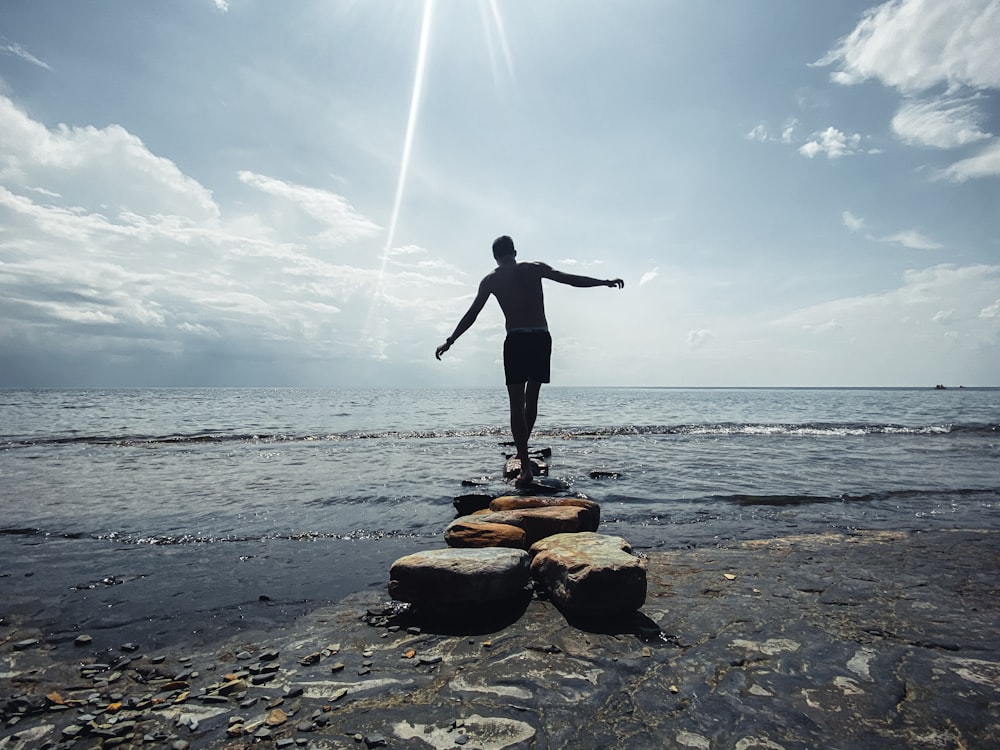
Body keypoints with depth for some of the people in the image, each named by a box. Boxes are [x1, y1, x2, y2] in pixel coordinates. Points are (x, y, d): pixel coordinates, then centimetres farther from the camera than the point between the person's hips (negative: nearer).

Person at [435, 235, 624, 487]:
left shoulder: (491, 280, 9)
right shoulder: (535, 268, 9)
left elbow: (471, 315, 8)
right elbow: (569, 279, 2)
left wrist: (449, 341, 15)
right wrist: (605, 282, 9)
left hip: (516, 340, -2)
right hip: (541, 339, 2)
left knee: (517, 404, 1)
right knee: (531, 398, 17)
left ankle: (525, 466, -8)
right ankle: (522, 450, 28)